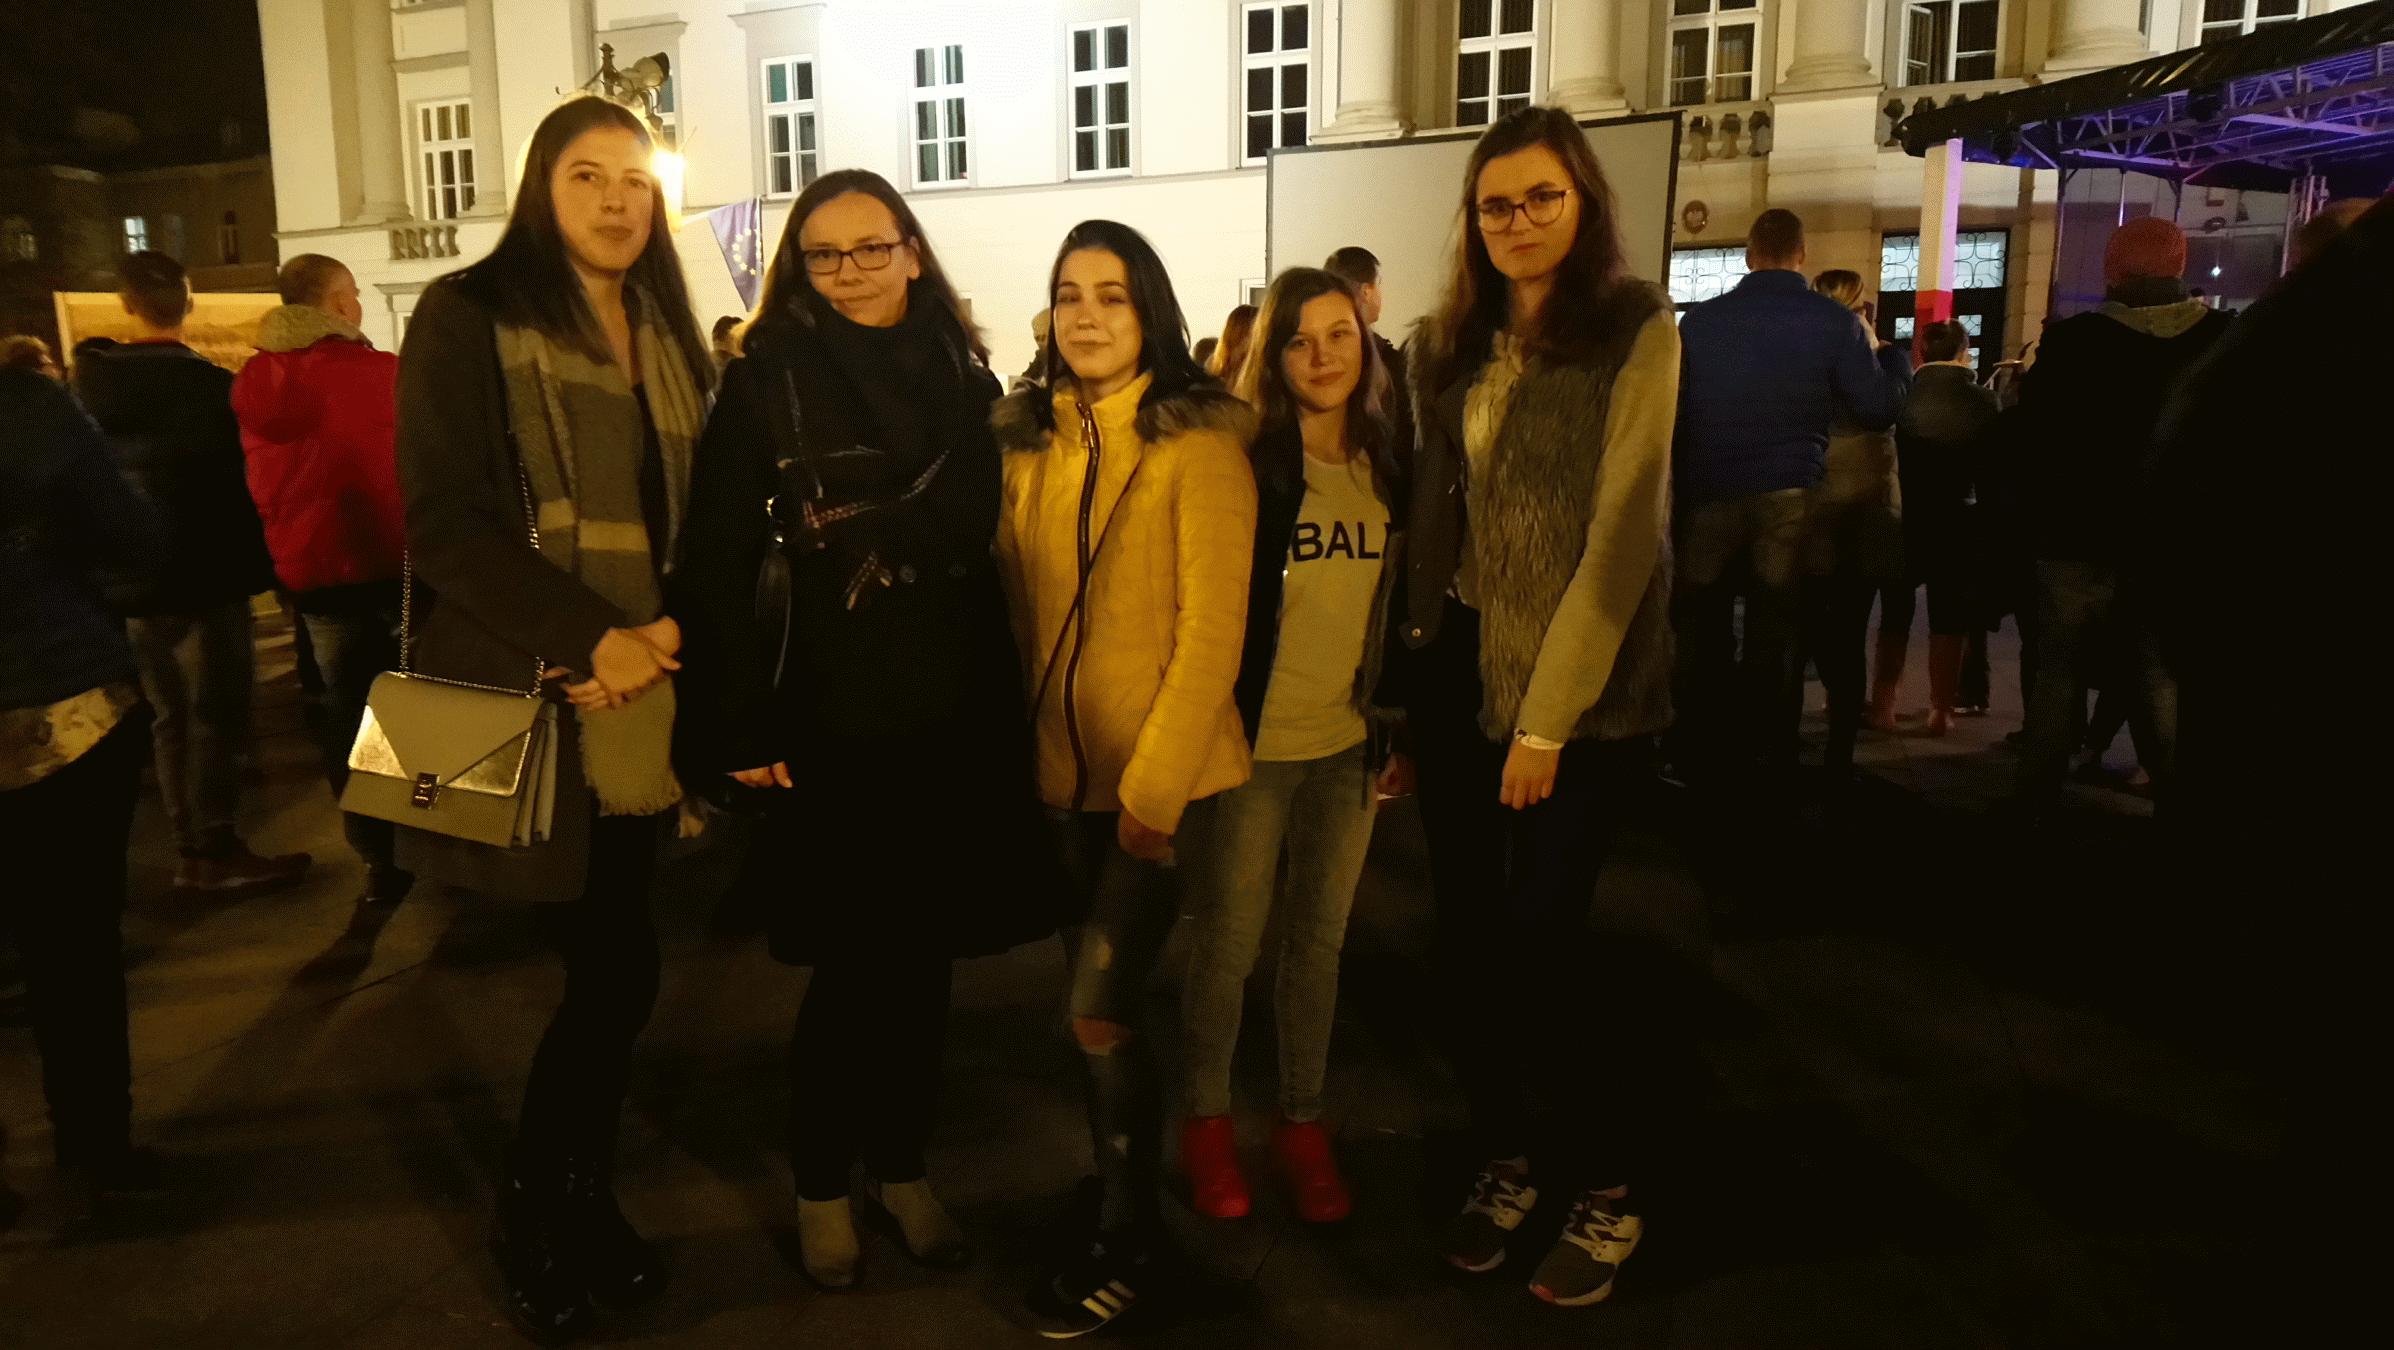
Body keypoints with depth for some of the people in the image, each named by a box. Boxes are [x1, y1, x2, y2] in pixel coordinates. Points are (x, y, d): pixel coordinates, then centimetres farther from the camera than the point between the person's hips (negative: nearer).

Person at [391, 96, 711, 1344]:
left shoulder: (667, 337, 15)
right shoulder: (469, 316, -3)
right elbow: (442, 522, -11)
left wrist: (668, 634, -5)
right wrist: (588, 635, -20)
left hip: (638, 707, 6)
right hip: (527, 703, -6)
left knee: (606, 974, 11)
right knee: (616, 972, -4)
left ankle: (581, 1202, 28)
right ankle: (534, 1215, 18)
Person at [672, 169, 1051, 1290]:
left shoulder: (963, 374, 8)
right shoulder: (768, 379, -4)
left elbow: (991, 538, 9)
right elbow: (719, 563, -8)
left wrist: (1012, 703, 5)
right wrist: (740, 724, -14)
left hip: (957, 715, 4)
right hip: (832, 717, -3)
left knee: (923, 952, 12)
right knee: (851, 961, 5)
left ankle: (903, 1169, 32)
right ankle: (822, 1185, 27)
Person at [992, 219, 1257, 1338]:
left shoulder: (1197, 443, -11)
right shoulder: (1026, 442, 5)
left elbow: (1212, 633, -14)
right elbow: (1015, 606, 9)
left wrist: (1153, 788, -17)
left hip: (1164, 778, -5)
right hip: (1064, 772, 5)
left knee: (1098, 1010, -5)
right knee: (1103, 1004, 15)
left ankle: (1129, 1237, 16)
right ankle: (1117, 1195, 34)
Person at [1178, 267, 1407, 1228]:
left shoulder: (1389, 464, 5)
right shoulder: (1242, 461, -9)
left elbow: (1402, 606, 11)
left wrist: (1397, 728, 11)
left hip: (1349, 745, 4)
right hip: (1252, 744, -4)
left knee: (1319, 941, 14)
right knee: (1228, 942, 7)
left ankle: (1302, 1123, 29)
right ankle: (1207, 1121, 26)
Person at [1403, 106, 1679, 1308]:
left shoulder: (1637, 332, -8)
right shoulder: (1453, 346, 8)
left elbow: (1623, 534, -13)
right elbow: (1432, 511, 10)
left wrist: (1548, 720, -14)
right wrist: (1408, 674, 3)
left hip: (1582, 684, -5)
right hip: (1458, 665, 5)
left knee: (1541, 936, -3)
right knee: (1469, 933, 9)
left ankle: (1608, 1190, 20)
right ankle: (1505, 1158, 30)